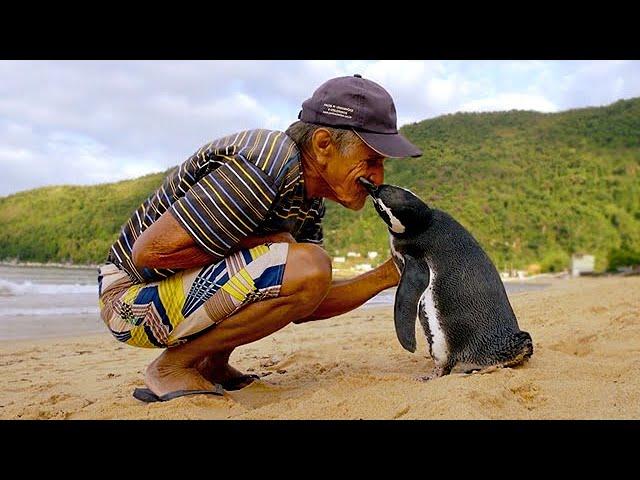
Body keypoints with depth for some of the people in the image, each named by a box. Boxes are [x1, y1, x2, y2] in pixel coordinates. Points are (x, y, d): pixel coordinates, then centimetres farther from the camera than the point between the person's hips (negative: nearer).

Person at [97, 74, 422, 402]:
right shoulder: (264, 169, -26)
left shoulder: (310, 200, 4)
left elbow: (303, 307, 4)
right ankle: (173, 366, -8)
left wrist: (387, 275, -2)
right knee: (306, 266, -26)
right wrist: (259, 243, -20)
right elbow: (149, 251, -26)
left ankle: (211, 364, 10)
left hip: (187, 286, 9)